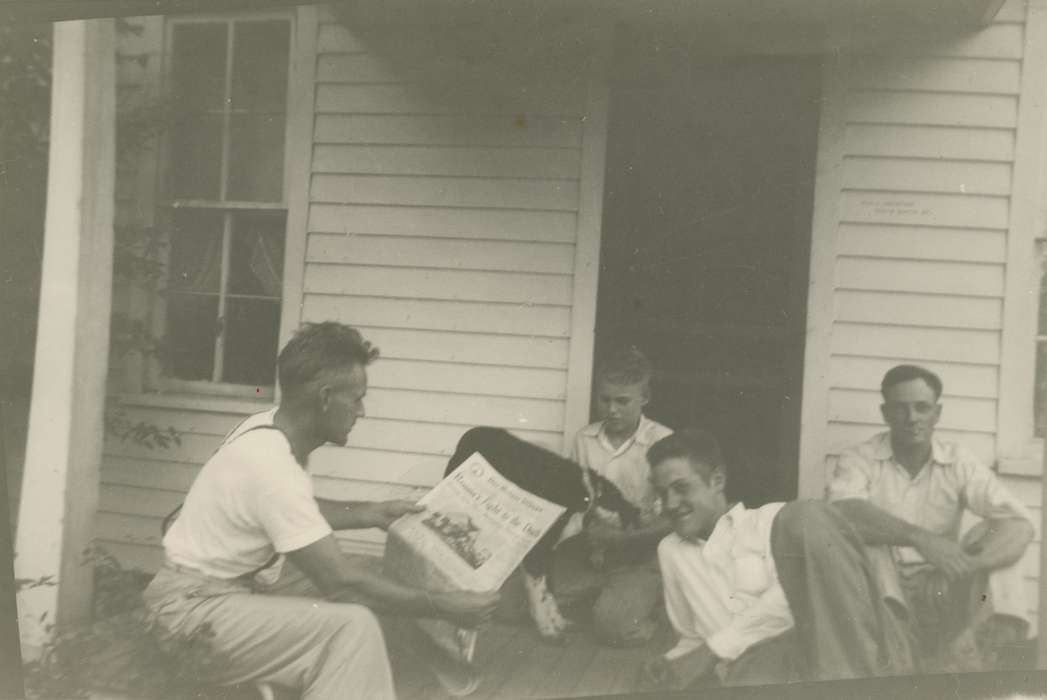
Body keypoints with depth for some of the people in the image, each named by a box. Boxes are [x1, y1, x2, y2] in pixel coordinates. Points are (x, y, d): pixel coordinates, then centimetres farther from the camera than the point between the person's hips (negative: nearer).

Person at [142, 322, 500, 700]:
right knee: (353, 628, -24)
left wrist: (373, 513, 15)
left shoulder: (271, 428, -1)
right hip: (196, 610, -9)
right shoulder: (272, 466, -29)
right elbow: (341, 582, -27)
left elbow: (300, 513, 19)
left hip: (222, 593, 9)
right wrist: (442, 606, -20)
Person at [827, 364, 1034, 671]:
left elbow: (1020, 525, -12)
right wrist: (920, 538, -38)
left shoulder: (959, 463, 1)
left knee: (995, 533, -18)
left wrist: (967, 567, -30)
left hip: (941, 591, 2)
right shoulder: (859, 459, -5)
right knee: (862, 532, -29)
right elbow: (845, 512, -26)